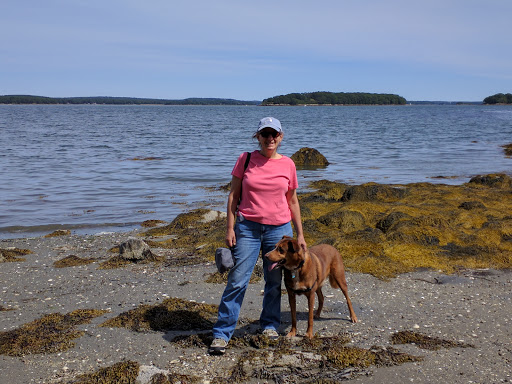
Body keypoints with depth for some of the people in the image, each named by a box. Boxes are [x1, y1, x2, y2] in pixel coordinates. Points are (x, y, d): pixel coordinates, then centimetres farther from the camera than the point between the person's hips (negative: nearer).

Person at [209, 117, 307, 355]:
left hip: (279, 228, 2)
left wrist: (300, 234, 10)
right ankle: (221, 334, 2)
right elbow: (233, 195, 3)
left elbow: (292, 201, 11)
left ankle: (269, 325, 28)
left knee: (274, 281, 10)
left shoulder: (288, 165, 4)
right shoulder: (245, 160, 0)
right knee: (237, 281, -5)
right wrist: (230, 228, -4)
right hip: (248, 227, -2)